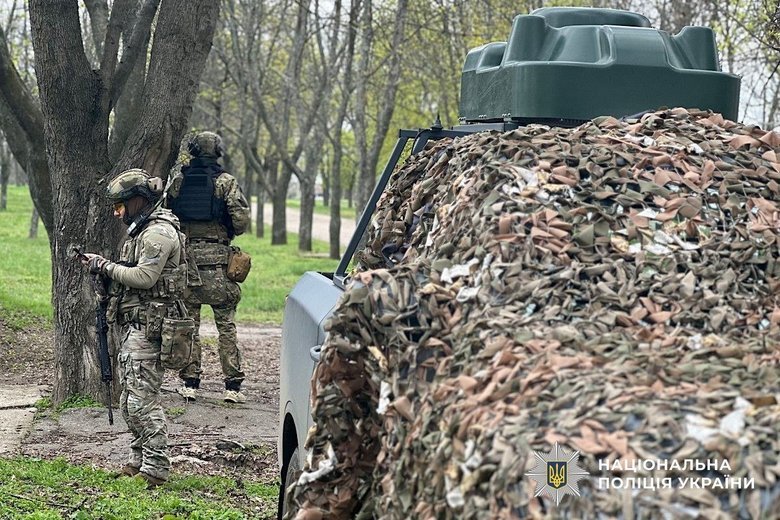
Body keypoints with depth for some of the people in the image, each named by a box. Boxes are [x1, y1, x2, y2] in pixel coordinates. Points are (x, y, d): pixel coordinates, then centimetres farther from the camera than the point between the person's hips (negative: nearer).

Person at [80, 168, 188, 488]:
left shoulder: (159, 232, -14)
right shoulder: (142, 230, 19)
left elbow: (144, 277, -22)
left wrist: (106, 266, -12)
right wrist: (101, 265, 6)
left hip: (148, 328, -11)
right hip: (134, 326, 11)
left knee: (142, 400, -11)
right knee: (130, 401, 14)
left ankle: (156, 468, -7)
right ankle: (138, 461, 22)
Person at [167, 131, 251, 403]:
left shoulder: (178, 181, 6)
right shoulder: (226, 182, -3)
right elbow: (241, 221, -9)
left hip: (184, 257, 2)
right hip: (216, 259, -2)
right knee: (226, 324, 2)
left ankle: (190, 383, 9)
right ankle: (232, 385, 0)